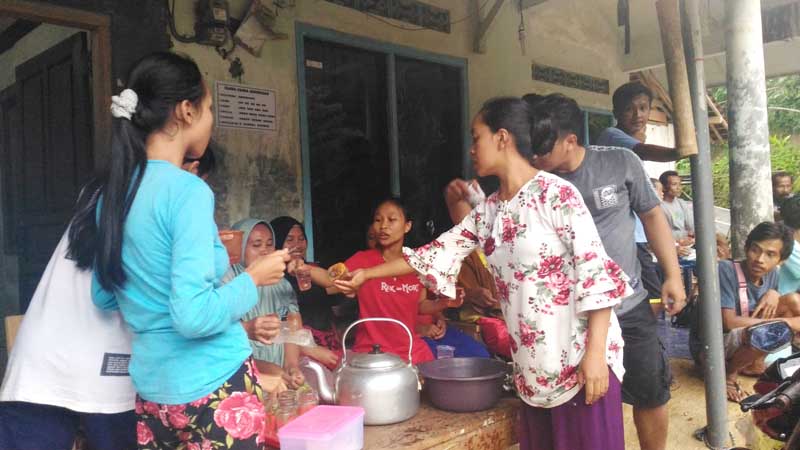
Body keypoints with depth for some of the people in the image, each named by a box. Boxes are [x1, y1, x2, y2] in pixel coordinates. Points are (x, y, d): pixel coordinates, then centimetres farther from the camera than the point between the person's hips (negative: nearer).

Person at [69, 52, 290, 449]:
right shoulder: (188, 190, -19)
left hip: (152, 390, 7)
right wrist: (253, 279, -9)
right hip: (215, 386, -7)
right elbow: (193, 316, -25)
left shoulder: (114, 192, 4)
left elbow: (103, 297, 15)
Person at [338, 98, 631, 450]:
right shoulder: (488, 211, 9)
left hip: (581, 354, -6)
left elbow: (596, 272, -15)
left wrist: (595, 352, -18)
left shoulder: (556, 193, -12)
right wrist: (366, 274, 13)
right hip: (532, 362, 7)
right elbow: (439, 252, 12)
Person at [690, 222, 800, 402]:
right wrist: (784, 322, -22)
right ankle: (729, 373, -5)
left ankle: (755, 362, 7)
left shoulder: (772, 274, -3)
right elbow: (729, 323, -28)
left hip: (743, 339, 7)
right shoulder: (726, 269, -24)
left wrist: (774, 293, -12)